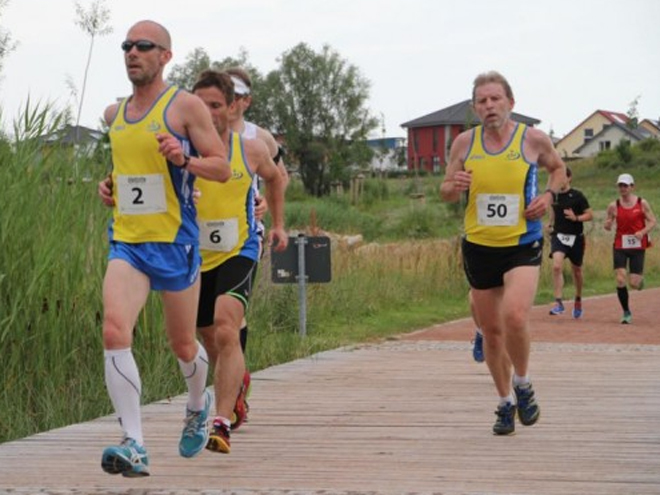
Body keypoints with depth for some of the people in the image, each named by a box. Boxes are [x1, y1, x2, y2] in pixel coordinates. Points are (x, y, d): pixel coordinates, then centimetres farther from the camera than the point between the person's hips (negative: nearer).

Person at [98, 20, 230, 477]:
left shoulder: (186, 106, -5)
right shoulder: (114, 114, 12)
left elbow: (223, 168, -4)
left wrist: (185, 158, -22)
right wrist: (113, 184, 13)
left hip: (175, 243, -3)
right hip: (126, 243, 3)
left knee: (183, 344, 12)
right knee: (114, 332, -20)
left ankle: (198, 406, 46)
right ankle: (135, 445, -24)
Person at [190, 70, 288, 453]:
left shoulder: (251, 151, -2)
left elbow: (275, 178, 20)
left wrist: (278, 225, 22)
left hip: (238, 253, -2)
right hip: (195, 257, 2)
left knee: (226, 331, -24)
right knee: (210, 340, 17)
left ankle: (222, 424, -29)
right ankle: (238, 381, 51)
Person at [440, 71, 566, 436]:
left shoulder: (533, 139, -4)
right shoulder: (464, 143, 0)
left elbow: (558, 168, 15)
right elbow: (446, 193, 11)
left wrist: (549, 194, -5)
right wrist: (453, 186, -13)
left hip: (523, 244, -3)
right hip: (478, 246, 3)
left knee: (515, 316, -25)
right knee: (491, 331, 10)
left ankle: (523, 385, 1)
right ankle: (505, 403, 28)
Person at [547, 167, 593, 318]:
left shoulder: (577, 196, -8)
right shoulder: (553, 195, 4)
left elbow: (590, 215, -7)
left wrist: (576, 218, -22)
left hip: (576, 238, -2)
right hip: (558, 236, 2)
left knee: (576, 271, 13)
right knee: (557, 267, -21)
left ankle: (578, 300, 37)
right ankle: (559, 302, -21)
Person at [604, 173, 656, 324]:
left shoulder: (642, 203, -2)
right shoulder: (613, 206, 1)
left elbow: (652, 221, 2)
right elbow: (608, 225, 9)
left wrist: (643, 232, -17)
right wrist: (607, 225, -16)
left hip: (637, 246, -1)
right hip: (620, 246, 1)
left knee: (634, 283, -3)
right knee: (620, 280, -13)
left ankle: (640, 278, 38)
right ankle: (626, 313, 2)